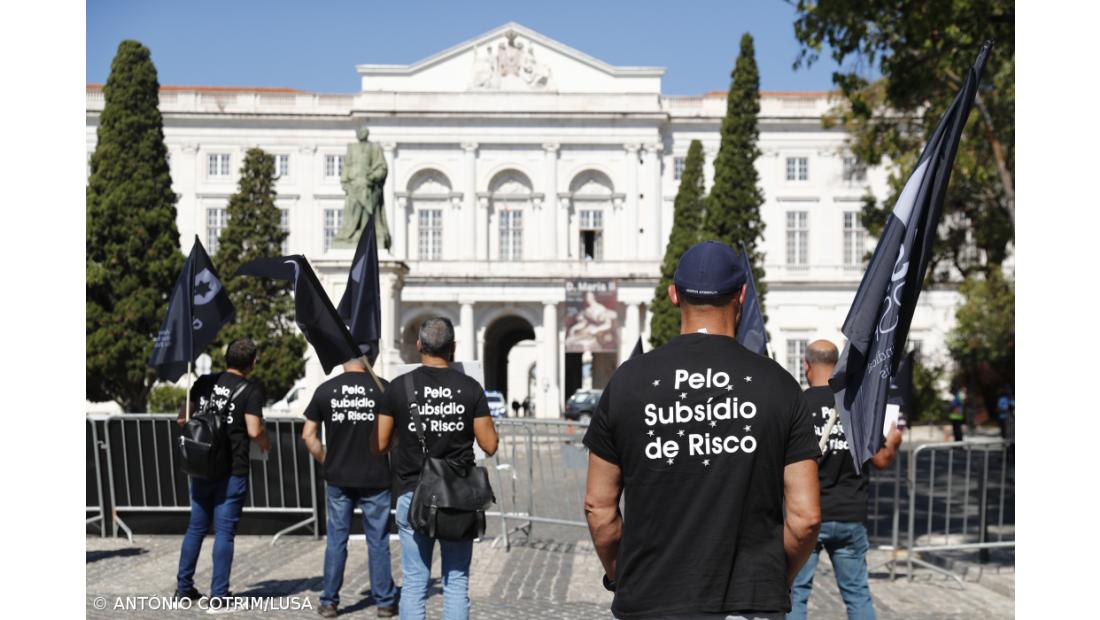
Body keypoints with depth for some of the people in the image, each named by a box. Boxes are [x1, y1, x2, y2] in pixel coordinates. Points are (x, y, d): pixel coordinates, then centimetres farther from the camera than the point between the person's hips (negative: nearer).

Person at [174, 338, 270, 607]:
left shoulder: (204, 382, 6)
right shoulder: (251, 390, -9)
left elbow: (183, 419, 10)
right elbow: (254, 431, -15)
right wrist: (265, 443, 6)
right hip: (232, 471, -5)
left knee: (196, 527, 16)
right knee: (224, 531, 0)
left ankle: (184, 587, 22)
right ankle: (219, 595, 3)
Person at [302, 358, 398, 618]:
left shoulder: (325, 390, 0)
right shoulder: (382, 388, -6)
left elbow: (308, 435, 1)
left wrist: (326, 462, 11)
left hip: (338, 479, 2)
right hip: (376, 478, -1)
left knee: (336, 539, 10)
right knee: (378, 541, 7)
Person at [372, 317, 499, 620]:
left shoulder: (399, 387, -3)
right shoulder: (470, 388, -3)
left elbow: (378, 445, 0)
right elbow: (489, 445, -2)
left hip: (413, 495, 0)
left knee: (414, 584, 5)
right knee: (457, 583, 7)